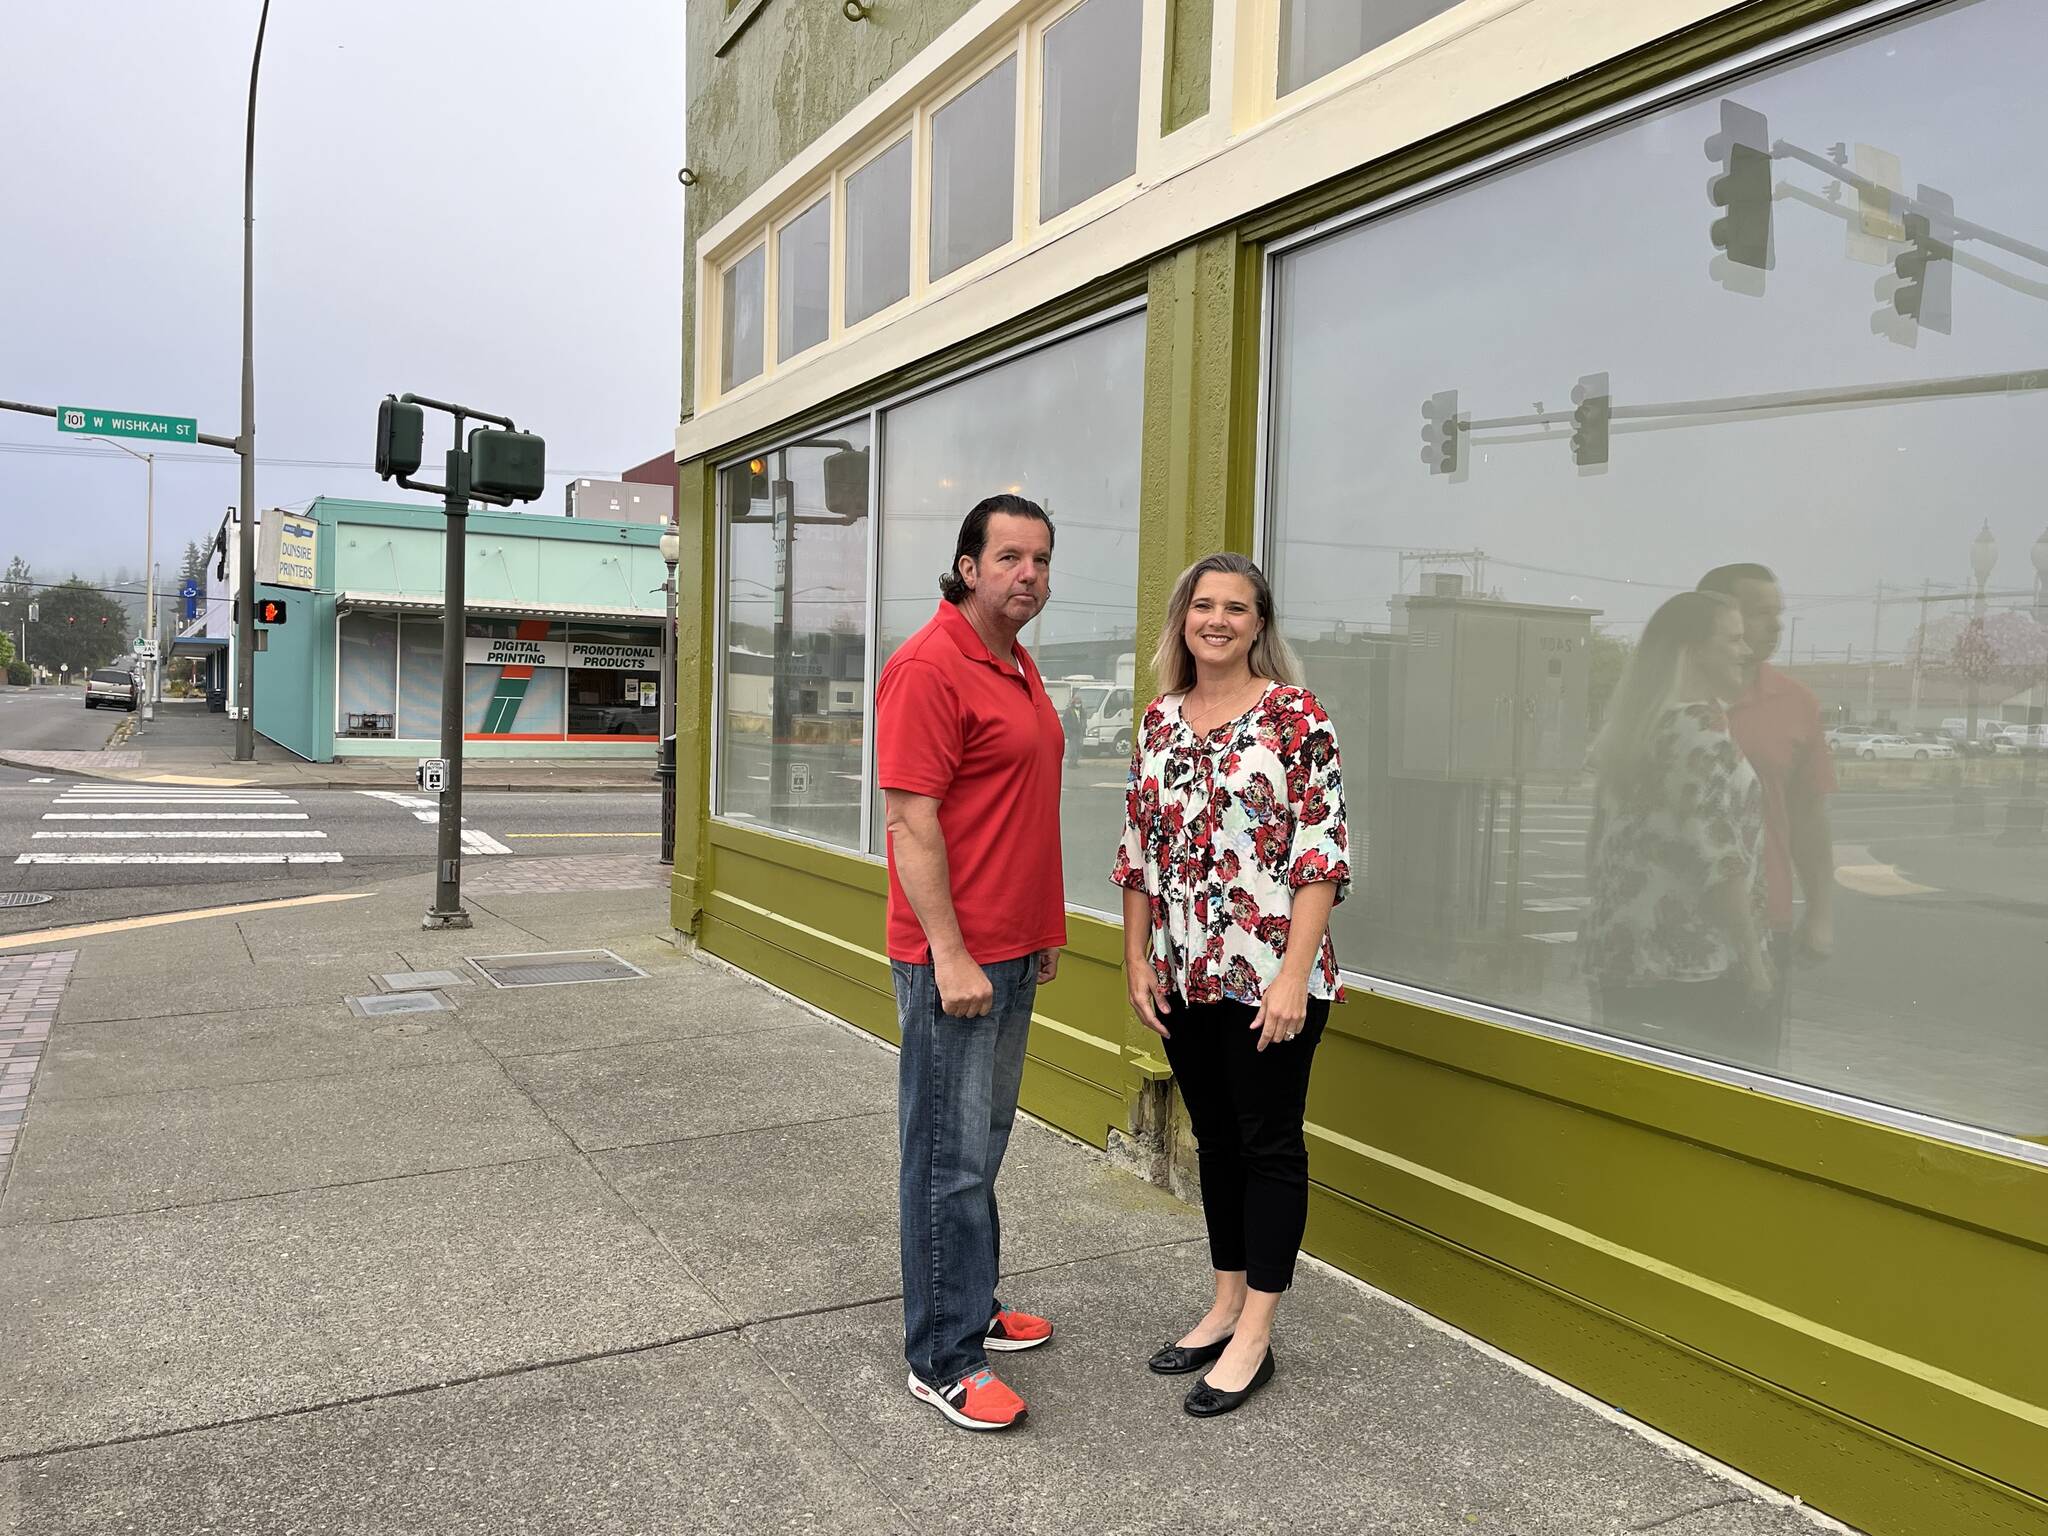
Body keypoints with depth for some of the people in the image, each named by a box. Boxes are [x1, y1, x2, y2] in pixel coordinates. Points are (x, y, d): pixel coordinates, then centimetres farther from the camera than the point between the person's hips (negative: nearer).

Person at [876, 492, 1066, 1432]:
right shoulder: (931, 667, -16)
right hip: (955, 958, -9)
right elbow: (912, 823, -20)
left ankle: (970, 1306, 33)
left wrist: (1043, 930, 20)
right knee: (951, 1159, 0)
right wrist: (952, 958, -22)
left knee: (982, 1145, 19)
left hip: (1011, 954, 9)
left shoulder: (1018, 667, 14)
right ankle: (941, 1360, 12)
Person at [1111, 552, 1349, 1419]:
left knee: (1270, 1143, 5)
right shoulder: (1159, 721, 8)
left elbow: (1323, 855, -12)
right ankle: (1225, 1306, 31)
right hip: (1184, 979, 6)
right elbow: (1138, 851, 11)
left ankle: (1254, 1336, 17)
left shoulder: (1294, 716, -9)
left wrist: (1294, 974, -17)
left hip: (1270, 975, -5)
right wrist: (1136, 959, 6)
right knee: (1215, 1138, 16)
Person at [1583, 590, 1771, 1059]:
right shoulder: (1701, 725, -12)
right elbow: (1718, 859, -18)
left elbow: (1601, 851, 18)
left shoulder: (1632, 726, 15)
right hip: (1691, 969, -9)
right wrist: (1753, 959, -13)